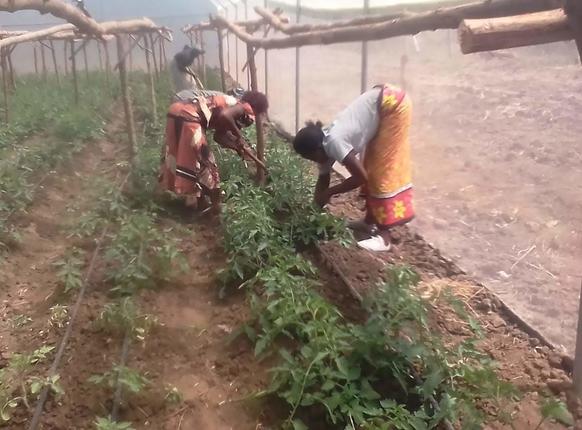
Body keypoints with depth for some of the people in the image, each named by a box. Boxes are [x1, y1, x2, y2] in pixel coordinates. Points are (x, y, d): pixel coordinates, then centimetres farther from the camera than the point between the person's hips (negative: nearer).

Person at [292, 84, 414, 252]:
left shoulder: (334, 143, -23)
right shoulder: (325, 145, 3)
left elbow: (361, 177, -17)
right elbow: (323, 179, 16)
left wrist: (329, 193, -7)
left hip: (393, 104, -9)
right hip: (381, 104, 9)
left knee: (383, 171, -6)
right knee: (371, 167, 13)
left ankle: (383, 236, 0)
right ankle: (370, 221, 26)